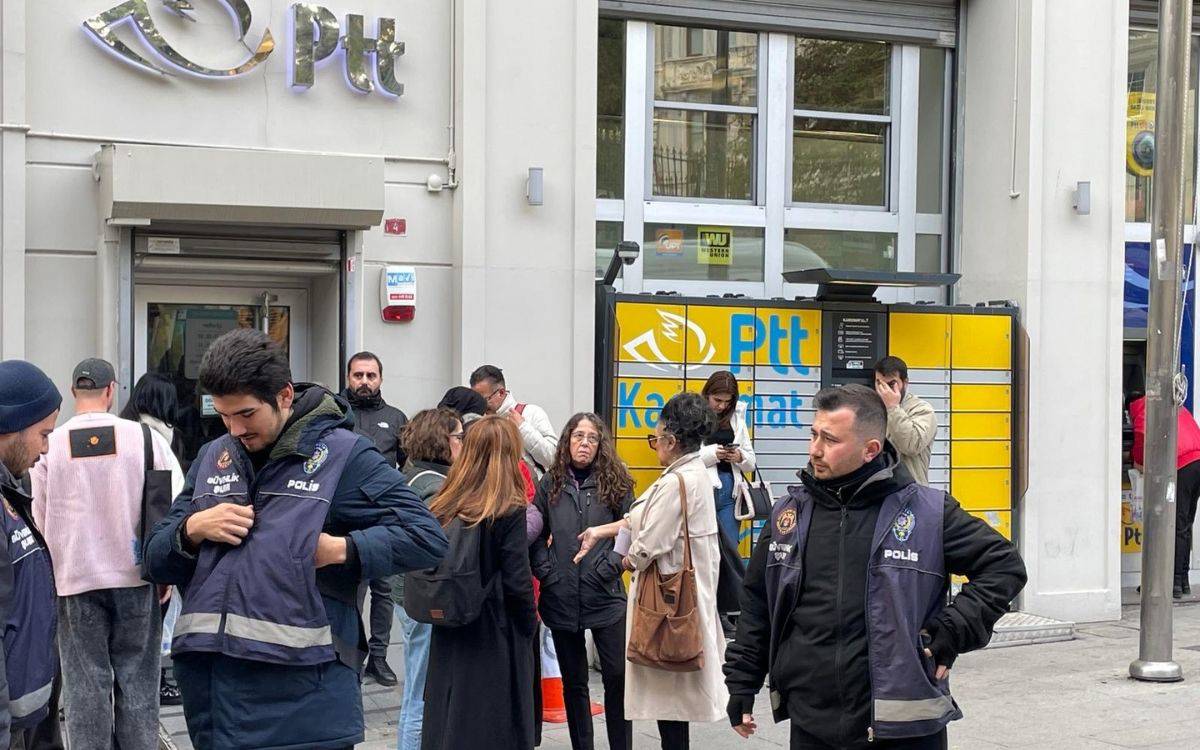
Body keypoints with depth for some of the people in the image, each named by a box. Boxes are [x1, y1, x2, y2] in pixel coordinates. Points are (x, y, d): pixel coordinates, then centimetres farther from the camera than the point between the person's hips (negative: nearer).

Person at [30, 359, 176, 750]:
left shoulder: (49, 445, -2)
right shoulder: (146, 438, -5)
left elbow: (39, 520, 4)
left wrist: (53, 572, 17)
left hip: (75, 582, 0)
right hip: (136, 578, 0)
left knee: (85, 686, 6)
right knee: (137, 682, 8)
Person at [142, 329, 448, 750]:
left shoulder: (343, 454, -2)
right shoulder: (212, 458, 15)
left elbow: (426, 536, -7)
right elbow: (156, 561, 18)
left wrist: (339, 549, -16)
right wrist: (192, 529, -3)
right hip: (209, 688, 5)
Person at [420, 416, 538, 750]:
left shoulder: (442, 509, 1)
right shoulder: (509, 513, -14)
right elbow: (517, 581, -15)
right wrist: (530, 624, -1)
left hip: (449, 638, 5)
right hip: (497, 636, -5)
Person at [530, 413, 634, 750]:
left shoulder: (616, 483, 1)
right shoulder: (550, 484, 5)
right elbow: (536, 534, 8)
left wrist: (611, 565, -11)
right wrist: (546, 571, -4)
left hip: (605, 596, -2)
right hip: (561, 597, 2)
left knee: (617, 675, -3)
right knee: (573, 681, 11)